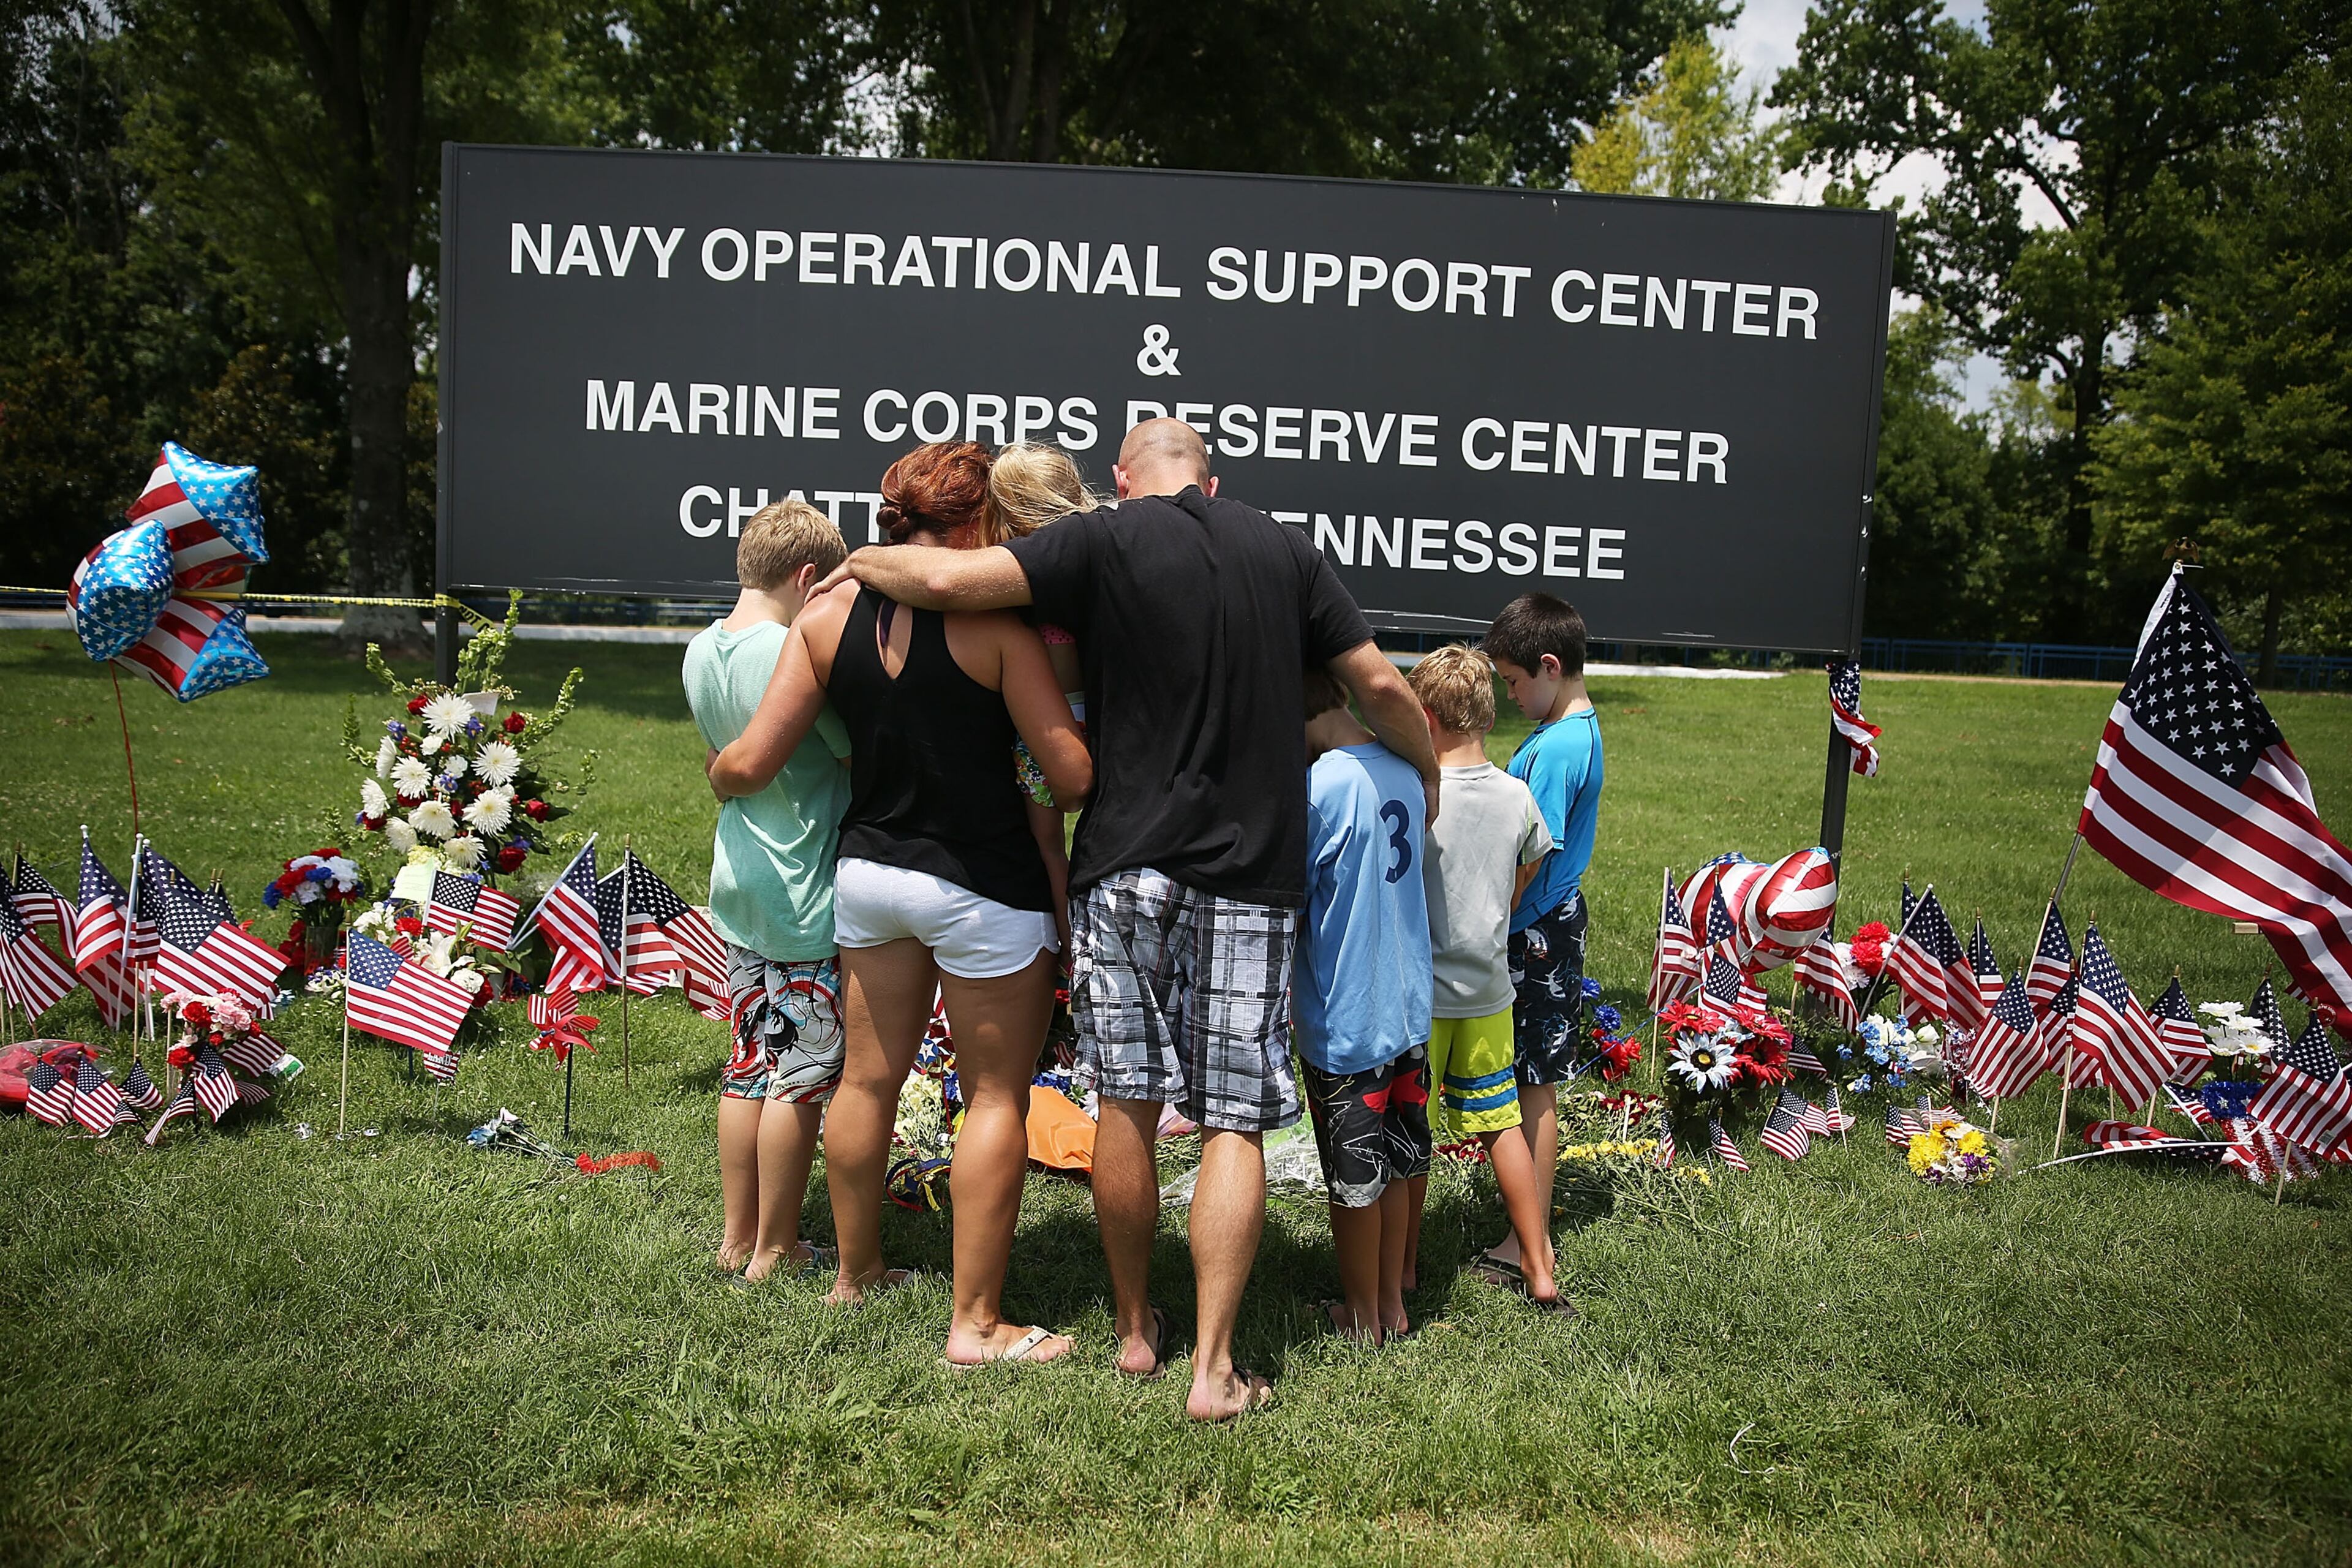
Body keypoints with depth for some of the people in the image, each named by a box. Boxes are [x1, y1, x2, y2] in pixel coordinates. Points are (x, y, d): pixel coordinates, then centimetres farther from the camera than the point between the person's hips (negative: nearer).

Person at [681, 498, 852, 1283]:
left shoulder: (702, 653, 5)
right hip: (809, 898, -8)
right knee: (801, 1078, 3)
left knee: (750, 1065, 16)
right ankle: (775, 1251, 13)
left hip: (739, 890, 8)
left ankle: (738, 1237, 26)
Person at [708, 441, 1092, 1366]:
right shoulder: (992, 618, -16)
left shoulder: (827, 615, -2)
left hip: (867, 869, 6)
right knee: (996, 1096, 7)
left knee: (869, 1077, 21)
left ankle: (857, 1271, 38)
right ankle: (976, 1324, 13)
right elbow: (1072, 776, -18)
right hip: (982, 886, -6)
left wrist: (719, 774, 23)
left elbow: (750, 764, 0)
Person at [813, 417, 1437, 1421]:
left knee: (1128, 1102, 11)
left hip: (1126, 860, -1)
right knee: (1234, 1122, 4)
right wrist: (1427, 775, 28)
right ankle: (1213, 1368, 3)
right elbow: (1381, 686, 10)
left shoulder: (1106, 541, -1)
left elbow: (948, 580, -13)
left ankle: (1134, 1329, 25)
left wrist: (865, 561, 8)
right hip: (1251, 871, 1)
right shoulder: (1284, 550, 9)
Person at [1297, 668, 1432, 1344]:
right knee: (1398, 1162, 18)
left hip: (1343, 1018, -8)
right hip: (1409, 1007, 8)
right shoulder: (1404, 772, 2)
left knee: (1354, 1177, 8)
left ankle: (1361, 1315, 22)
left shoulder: (1318, 789, -22)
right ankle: (1393, 1301, 31)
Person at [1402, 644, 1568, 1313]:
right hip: (1489, 988, 5)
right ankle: (1538, 1270, 20)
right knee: (1501, 1124, 14)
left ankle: (1405, 1265, 20)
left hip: (1418, 990, -4)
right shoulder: (1517, 796, -3)